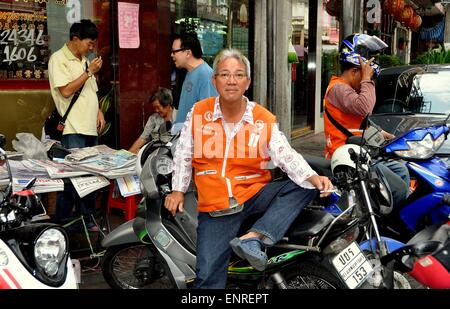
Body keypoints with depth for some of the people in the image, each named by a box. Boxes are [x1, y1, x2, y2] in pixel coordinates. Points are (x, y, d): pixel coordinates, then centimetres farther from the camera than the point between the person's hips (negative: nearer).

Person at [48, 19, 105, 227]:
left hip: (90, 128, 8)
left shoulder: (84, 61, 20)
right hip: (73, 129, -8)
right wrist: (89, 72, -10)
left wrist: (98, 111, 10)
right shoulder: (59, 59, -5)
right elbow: (66, 91, -15)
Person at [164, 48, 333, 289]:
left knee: (306, 187, -22)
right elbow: (183, 154, 12)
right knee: (208, 274, -16)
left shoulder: (264, 120, -1)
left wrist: (312, 177, -25)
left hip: (255, 193, 1)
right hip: (215, 205, -1)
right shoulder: (198, 113, 2)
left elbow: (287, 156, -9)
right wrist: (178, 189, 8)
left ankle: (253, 239, -29)